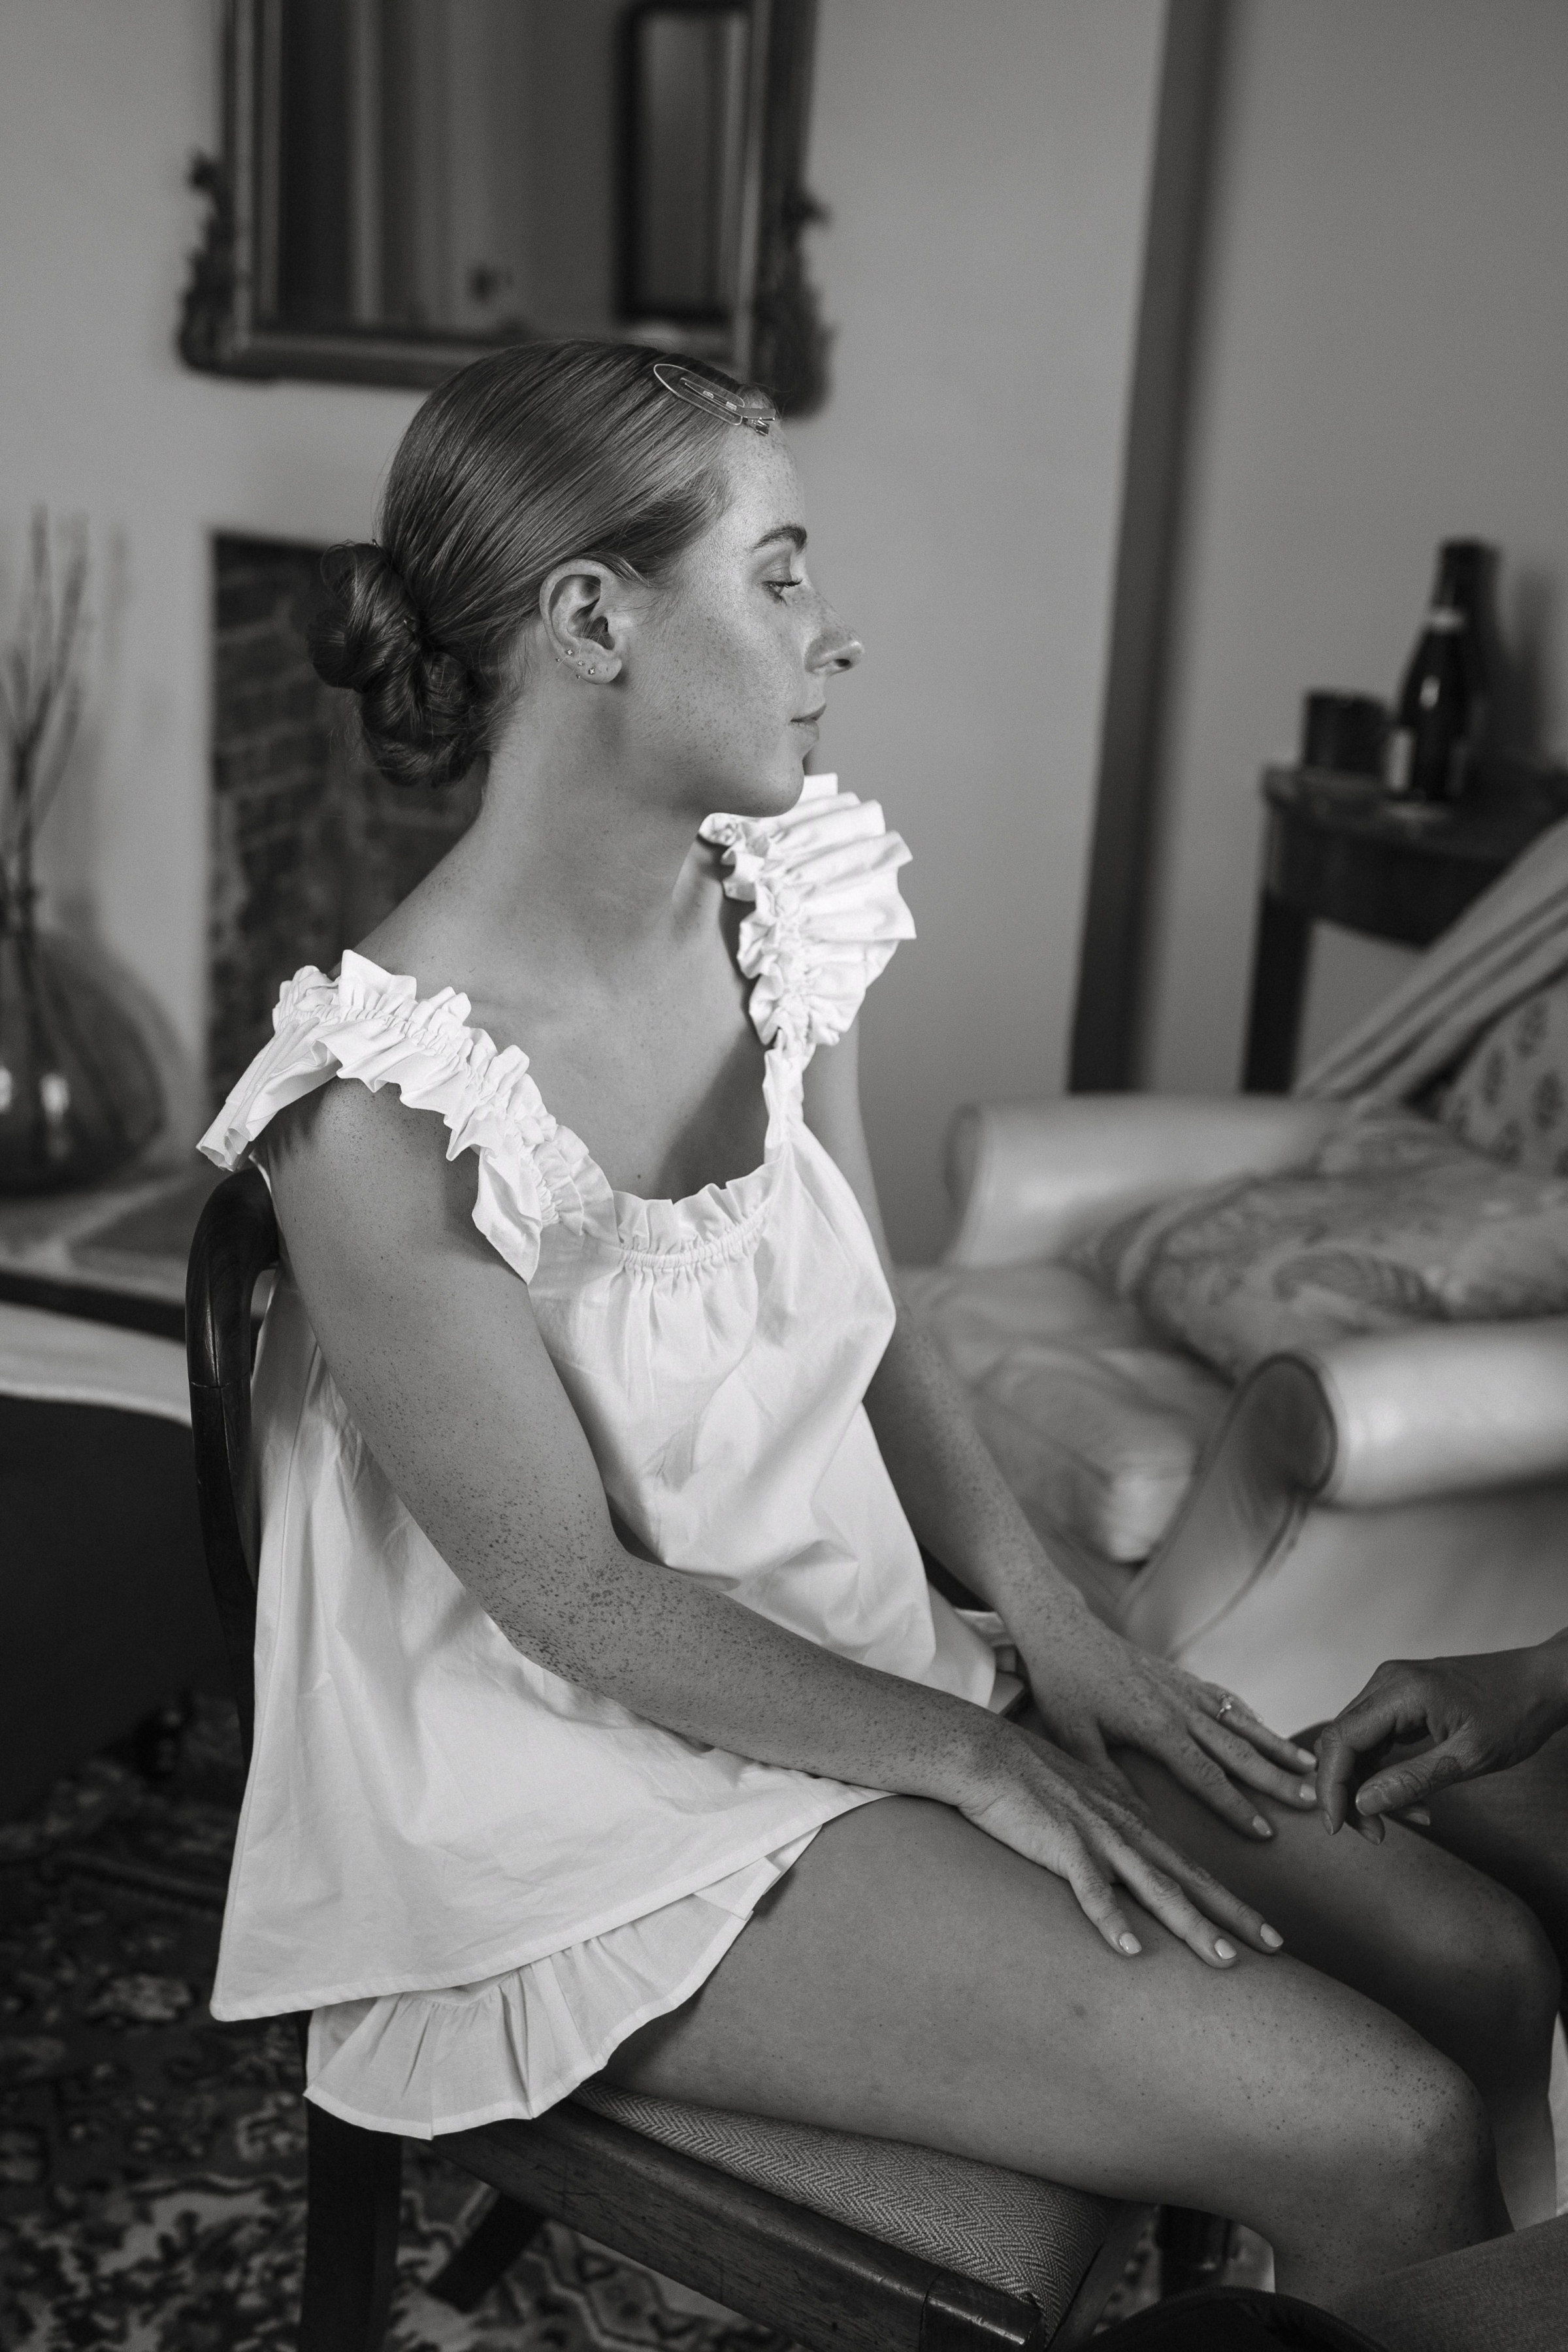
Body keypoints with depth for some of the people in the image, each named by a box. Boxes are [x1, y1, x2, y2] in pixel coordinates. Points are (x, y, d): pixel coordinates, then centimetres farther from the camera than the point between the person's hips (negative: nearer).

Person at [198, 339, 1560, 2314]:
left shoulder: (778, 913, -1)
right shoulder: (387, 1099, -24)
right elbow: (571, 1594, -18)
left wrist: (1054, 1631, -4)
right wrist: (968, 1759, -14)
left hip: (867, 1666, 7)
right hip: (599, 1795, -7)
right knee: (1386, 2143, -14)